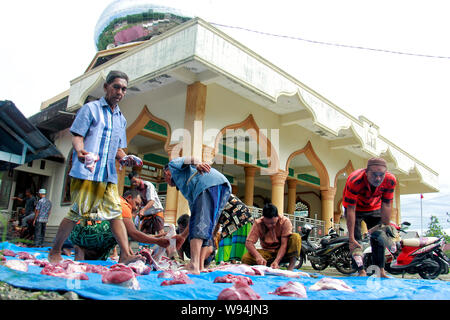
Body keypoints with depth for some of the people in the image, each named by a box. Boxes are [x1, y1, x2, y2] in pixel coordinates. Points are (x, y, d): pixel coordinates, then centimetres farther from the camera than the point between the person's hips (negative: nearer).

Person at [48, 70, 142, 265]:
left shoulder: (121, 119, 21)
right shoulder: (90, 108, 4)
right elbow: (77, 136, -4)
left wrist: (123, 158, -1)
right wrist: (80, 150, -26)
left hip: (109, 175, 6)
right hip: (85, 171, -5)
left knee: (115, 212, -2)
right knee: (76, 212, -3)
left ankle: (125, 255, -4)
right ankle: (55, 252, 13)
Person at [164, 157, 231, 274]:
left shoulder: (173, 165, 27)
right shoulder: (188, 189, 43)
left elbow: (187, 160, 1)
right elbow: (196, 215, 39)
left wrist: (197, 164, -22)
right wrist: (183, 236, 44)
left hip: (209, 184, -8)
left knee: (198, 225, -17)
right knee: (207, 228, 10)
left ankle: (194, 265, -28)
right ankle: (200, 267, 3)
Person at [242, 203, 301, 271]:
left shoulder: (285, 222, -17)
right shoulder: (258, 223, -13)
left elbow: (284, 244, -22)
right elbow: (249, 243, -20)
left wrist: (276, 261, -38)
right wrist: (258, 256, -39)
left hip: (283, 252, -1)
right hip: (267, 252, 1)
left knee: (296, 237, -30)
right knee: (245, 258, -26)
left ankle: (290, 269, -28)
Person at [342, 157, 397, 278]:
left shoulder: (390, 180, -29)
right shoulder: (354, 181, -40)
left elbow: (386, 204, -17)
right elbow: (351, 210, -37)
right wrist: (351, 238, -37)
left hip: (374, 208, 3)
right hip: (355, 208, -3)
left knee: (378, 238, -1)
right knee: (355, 240, -11)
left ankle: (381, 271, 6)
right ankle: (361, 272, -5)